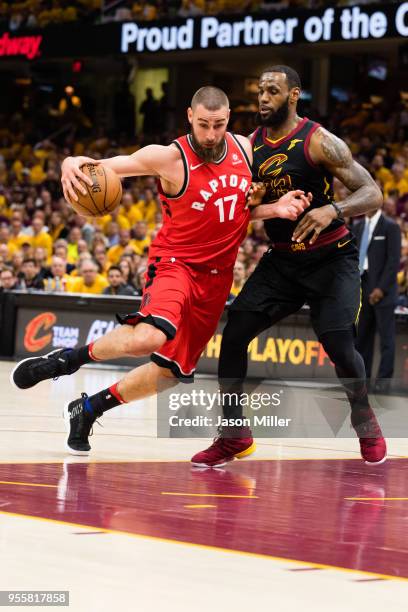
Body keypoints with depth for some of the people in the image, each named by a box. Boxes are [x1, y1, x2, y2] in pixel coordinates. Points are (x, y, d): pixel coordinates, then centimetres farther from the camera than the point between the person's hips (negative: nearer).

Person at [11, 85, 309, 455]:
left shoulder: (244, 148, 1)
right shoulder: (170, 158, -16)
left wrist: (277, 209, -5)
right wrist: (73, 164, -40)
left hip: (216, 275, 6)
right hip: (176, 262, -6)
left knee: (172, 370, 8)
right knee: (150, 337, -36)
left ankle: (88, 409, 26)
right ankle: (68, 358, -11)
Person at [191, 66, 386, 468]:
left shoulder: (319, 141, -16)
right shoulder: (250, 145, 2)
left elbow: (372, 193, -19)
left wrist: (333, 210, -38)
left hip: (331, 258, -5)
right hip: (281, 259, 5)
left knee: (338, 343, -19)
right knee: (234, 333, -9)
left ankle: (365, 424, 10)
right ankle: (233, 435, 4)